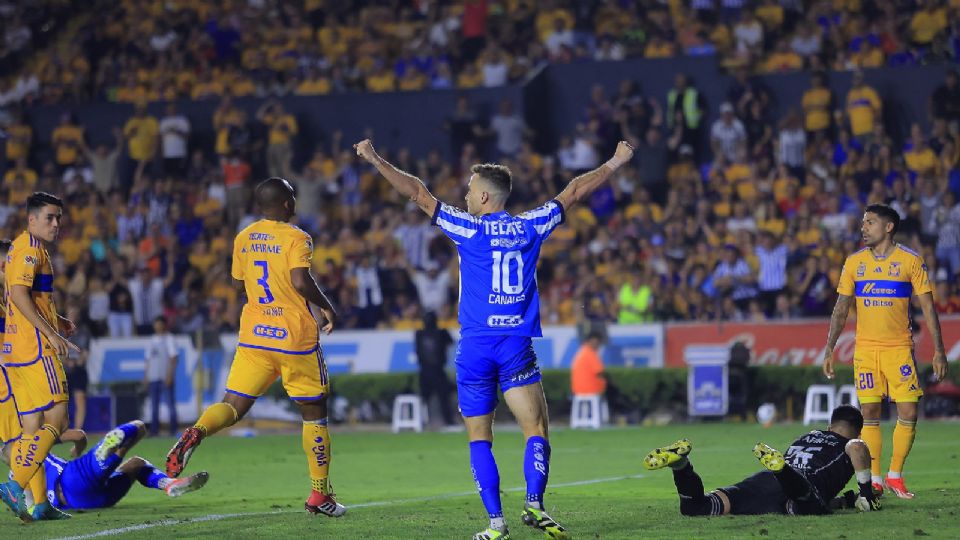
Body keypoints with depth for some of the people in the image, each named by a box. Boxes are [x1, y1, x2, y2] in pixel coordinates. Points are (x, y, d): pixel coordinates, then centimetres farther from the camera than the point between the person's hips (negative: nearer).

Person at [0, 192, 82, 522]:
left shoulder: (27, 248, 23)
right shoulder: (30, 247, -8)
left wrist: (55, 322, 22)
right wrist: (51, 333, -21)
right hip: (34, 347, -10)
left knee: (33, 426, 7)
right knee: (56, 418, -12)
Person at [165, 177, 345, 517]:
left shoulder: (243, 239, 9)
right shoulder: (296, 238, -10)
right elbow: (301, 281, -22)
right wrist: (326, 307, -7)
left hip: (253, 336, 4)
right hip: (295, 336, -4)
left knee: (234, 405, 5)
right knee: (313, 411, 9)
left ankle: (196, 432, -30)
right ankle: (320, 495, 11)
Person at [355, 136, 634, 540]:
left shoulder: (469, 229, -1)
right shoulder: (530, 226, 7)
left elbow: (419, 194, 2)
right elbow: (574, 192, 19)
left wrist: (375, 160, 9)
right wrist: (614, 164, 31)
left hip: (475, 346, -1)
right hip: (518, 344, 1)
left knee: (479, 438, 4)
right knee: (536, 428, 1)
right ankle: (534, 503, -20)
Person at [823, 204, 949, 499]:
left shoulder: (910, 261, -2)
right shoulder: (854, 262, 6)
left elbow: (928, 307, -1)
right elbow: (841, 308, 11)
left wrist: (938, 350, -6)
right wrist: (829, 349, 5)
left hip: (899, 347, -2)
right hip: (865, 349, 2)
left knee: (908, 413, -7)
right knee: (870, 414, -1)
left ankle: (895, 475, 8)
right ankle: (874, 480, 6)